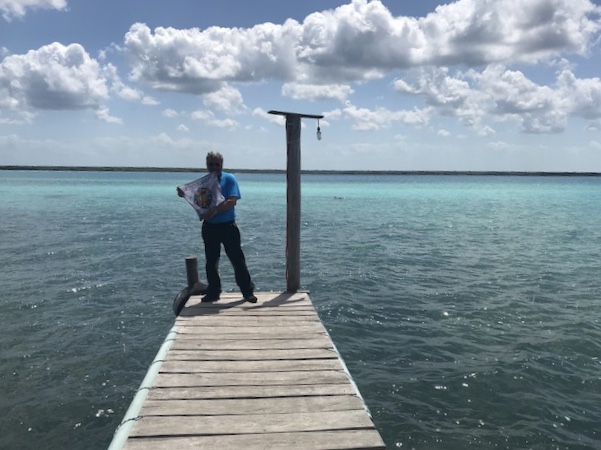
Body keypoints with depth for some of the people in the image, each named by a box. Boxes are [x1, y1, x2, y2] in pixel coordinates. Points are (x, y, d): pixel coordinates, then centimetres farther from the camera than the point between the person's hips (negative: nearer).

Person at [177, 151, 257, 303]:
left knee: (238, 260, 1)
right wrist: (184, 195, -10)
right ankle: (213, 292, 23)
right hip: (209, 227, 4)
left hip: (228, 226, -4)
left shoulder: (229, 179, -3)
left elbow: (232, 201, -15)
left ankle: (248, 292, 10)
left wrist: (213, 211, -23)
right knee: (211, 262, 10)